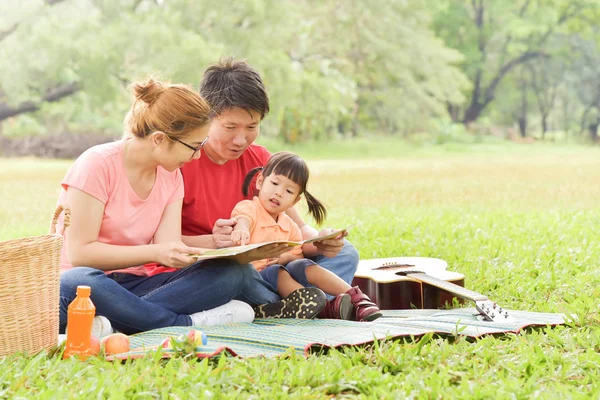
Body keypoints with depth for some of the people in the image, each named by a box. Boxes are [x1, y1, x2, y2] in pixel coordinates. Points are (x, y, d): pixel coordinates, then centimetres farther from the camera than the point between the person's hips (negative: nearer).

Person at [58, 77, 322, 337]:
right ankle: (190, 323, -32)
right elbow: (80, 251, -18)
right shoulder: (97, 164, -13)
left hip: (134, 284, 6)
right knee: (77, 284, -43)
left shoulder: (171, 177, 6)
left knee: (231, 272, -17)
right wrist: (155, 252, -27)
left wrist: (246, 254, -19)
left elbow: (171, 253, -6)